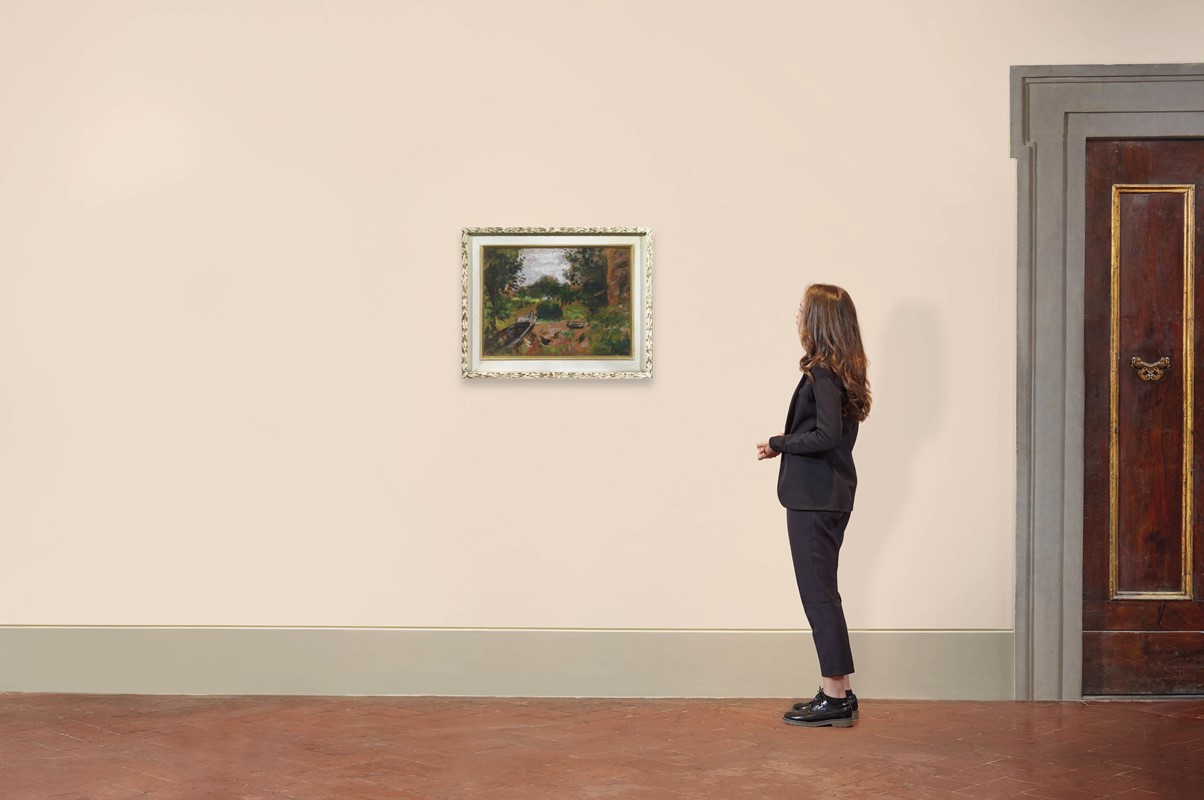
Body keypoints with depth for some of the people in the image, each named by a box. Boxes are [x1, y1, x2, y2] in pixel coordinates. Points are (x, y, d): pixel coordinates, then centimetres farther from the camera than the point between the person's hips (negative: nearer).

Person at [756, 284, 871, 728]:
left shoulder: (822, 372, -16)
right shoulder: (841, 370, 13)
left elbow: (827, 435, -24)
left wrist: (779, 444, -11)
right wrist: (787, 445, 9)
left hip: (814, 499, -10)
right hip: (832, 495, 10)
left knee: (818, 594, -3)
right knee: (823, 593, 14)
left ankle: (836, 696, 2)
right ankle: (838, 693, 20)